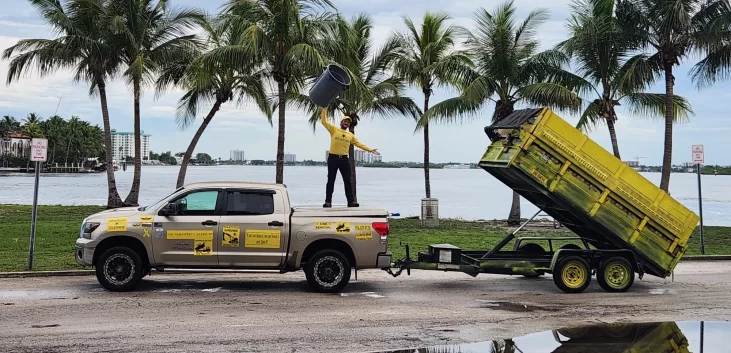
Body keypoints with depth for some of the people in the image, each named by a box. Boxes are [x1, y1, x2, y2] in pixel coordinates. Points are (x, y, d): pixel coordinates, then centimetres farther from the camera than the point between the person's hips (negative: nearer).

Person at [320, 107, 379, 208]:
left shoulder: (350, 135, 14)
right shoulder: (334, 129, 3)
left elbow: (359, 144, 17)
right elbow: (324, 121, -3)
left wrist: (370, 150, 11)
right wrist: (325, 108, -9)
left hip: (344, 159, 4)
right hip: (333, 158, -3)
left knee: (347, 180, 4)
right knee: (331, 180, 0)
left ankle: (351, 201, 7)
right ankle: (328, 201, 2)